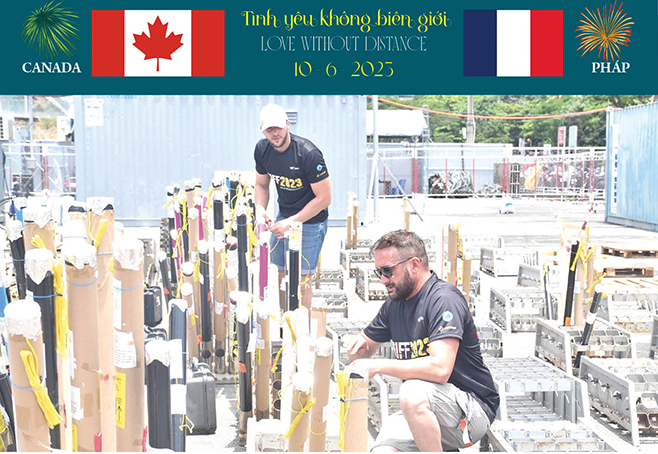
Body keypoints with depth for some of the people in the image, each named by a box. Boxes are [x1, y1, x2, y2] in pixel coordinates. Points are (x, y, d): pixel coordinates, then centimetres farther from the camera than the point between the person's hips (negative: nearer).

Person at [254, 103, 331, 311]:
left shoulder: (308, 154, -25)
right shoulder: (262, 150, -6)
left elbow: (324, 198, -22)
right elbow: (261, 185, 10)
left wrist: (291, 223, -22)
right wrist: (260, 208, -11)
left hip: (311, 221, -6)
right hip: (283, 216, 6)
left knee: (301, 279, -6)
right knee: (281, 275, 13)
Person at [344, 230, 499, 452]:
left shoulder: (444, 299, -15)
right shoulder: (395, 304, 9)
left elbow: (440, 369, -28)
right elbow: (364, 348, 23)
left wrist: (378, 366, -22)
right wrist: (358, 345, -2)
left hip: (472, 407, -6)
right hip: (424, 410, 7)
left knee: (413, 393, -36)